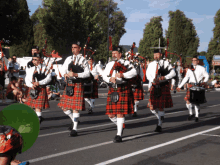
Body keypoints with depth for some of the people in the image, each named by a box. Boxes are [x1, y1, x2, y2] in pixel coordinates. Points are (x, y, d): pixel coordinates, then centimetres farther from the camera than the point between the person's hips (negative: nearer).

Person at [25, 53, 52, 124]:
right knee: (30, 106, 8)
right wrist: (31, 85, -15)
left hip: (41, 89, -5)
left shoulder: (44, 68, 0)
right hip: (32, 90, 5)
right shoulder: (30, 69, 12)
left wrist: (39, 83, -20)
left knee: (38, 106, -9)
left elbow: (48, 78, -9)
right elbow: (27, 80, 5)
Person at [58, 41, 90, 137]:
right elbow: (62, 69, 17)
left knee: (75, 107, -5)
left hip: (78, 85, -5)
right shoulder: (69, 59, 13)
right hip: (69, 85, 6)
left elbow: (87, 73, -7)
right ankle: (74, 120, 31)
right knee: (64, 106, 7)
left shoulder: (83, 60, -2)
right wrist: (65, 74, -5)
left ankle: (74, 129, 3)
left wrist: (75, 74, -19)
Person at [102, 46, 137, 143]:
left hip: (123, 91, -5)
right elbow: (104, 75, 8)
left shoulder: (126, 63, 3)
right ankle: (120, 126, 32)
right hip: (112, 90, 5)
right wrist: (110, 79, -13)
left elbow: (134, 72, -12)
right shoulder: (109, 64, 17)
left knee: (120, 113, -8)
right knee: (111, 114, 3)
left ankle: (119, 135, 0)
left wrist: (123, 75, -24)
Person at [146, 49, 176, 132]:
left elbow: (173, 73, -3)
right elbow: (148, 74, -1)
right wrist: (153, 80, -21)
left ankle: (159, 125, 4)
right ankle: (160, 117, 30)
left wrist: (165, 77, -20)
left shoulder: (166, 63, 4)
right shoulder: (151, 64, 11)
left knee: (161, 107, -5)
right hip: (154, 87, 3)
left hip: (164, 87, -3)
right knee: (152, 107, -1)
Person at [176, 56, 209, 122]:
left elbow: (207, 76, 9)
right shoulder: (190, 69, 14)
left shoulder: (201, 68, 5)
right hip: (190, 86, 2)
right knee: (188, 100, -12)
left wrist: (204, 82, -12)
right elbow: (186, 78, 17)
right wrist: (180, 86, 14)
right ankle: (191, 114, 9)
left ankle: (196, 116, 14)